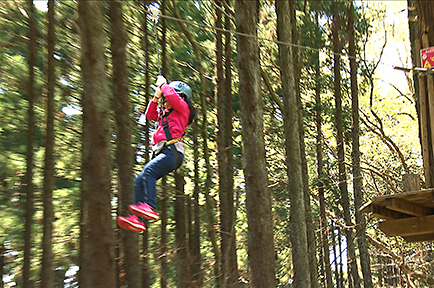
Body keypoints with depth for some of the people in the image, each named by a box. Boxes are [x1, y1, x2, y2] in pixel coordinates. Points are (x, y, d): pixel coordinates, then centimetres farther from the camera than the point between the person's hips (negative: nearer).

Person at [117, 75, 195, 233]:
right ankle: (138, 219, -14)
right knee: (140, 181, -5)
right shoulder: (165, 113, 32)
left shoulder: (183, 108, 7)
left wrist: (163, 85, 9)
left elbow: (171, 96, -9)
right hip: (161, 152, 9)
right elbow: (150, 115, 37)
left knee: (149, 170, -30)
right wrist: (156, 97, 25)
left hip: (173, 151, -8)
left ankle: (149, 207, -40)